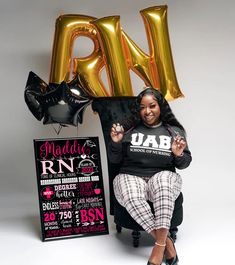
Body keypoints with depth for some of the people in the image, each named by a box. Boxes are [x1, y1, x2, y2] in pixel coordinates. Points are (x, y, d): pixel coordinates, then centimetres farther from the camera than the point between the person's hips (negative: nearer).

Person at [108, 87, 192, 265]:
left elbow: (184, 164, 12)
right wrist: (115, 142, -7)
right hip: (131, 177, 0)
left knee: (164, 180, -38)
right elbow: (114, 160, 12)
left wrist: (179, 155, -11)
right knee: (131, 198, -36)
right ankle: (166, 241, -24)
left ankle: (159, 245, -32)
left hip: (163, 176, 0)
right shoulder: (130, 129, 10)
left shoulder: (174, 131, 10)